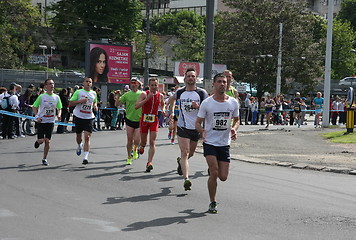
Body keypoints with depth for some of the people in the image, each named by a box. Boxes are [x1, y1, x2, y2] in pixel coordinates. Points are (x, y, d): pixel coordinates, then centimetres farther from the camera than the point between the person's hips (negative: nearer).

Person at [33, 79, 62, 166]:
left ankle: (44, 159, 13)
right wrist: (37, 116, -14)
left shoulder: (56, 97, 1)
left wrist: (59, 115, -9)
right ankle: (37, 141, 33)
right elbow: (35, 107, 0)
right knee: (41, 140, -6)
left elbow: (59, 108, 12)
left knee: (47, 141, -1)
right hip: (41, 121, -2)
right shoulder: (41, 96, -8)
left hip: (50, 121, 2)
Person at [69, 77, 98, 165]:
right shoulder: (78, 92, -3)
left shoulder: (94, 93, 8)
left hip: (89, 118, 1)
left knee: (87, 137, -11)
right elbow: (70, 103, -6)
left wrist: (95, 106, 4)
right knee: (78, 136, 14)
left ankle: (85, 157, -14)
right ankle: (79, 146, 50)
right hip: (79, 117, -1)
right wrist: (80, 101, -19)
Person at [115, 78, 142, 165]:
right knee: (130, 140, 3)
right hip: (129, 120, 0)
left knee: (136, 140, -5)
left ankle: (135, 150, 30)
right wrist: (118, 96, -14)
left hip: (139, 121, 0)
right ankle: (129, 157, 19)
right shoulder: (127, 95, 0)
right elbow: (117, 104, 1)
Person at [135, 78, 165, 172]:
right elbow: (136, 106, -19)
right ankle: (141, 146, 48)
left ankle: (149, 163, -9)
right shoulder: (144, 94, -8)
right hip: (144, 119, -1)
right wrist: (147, 98, -25)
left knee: (152, 142, -9)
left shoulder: (160, 96, 3)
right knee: (144, 142, 10)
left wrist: (163, 110, 5)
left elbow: (162, 104, 26)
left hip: (154, 120, 1)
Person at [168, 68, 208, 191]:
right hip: (183, 127, -1)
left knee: (190, 154, 17)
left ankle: (180, 161, 50)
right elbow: (172, 99, 25)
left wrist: (198, 106, -25)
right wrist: (171, 112, 19)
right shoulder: (180, 92, 2)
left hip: (196, 127, 1)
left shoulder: (202, 93, -5)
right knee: (184, 153, -13)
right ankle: (186, 179, -19)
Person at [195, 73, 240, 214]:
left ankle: (211, 169, 37)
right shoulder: (206, 103, -7)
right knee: (214, 173, -14)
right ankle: (212, 203, 4)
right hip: (210, 142, -3)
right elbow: (198, 122, -2)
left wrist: (234, 129, -7)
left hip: (225, 144, 3)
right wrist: (202, 131, -23)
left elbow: (237, 120, 15)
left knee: (223, 177, 1)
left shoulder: (233, 103, 0)